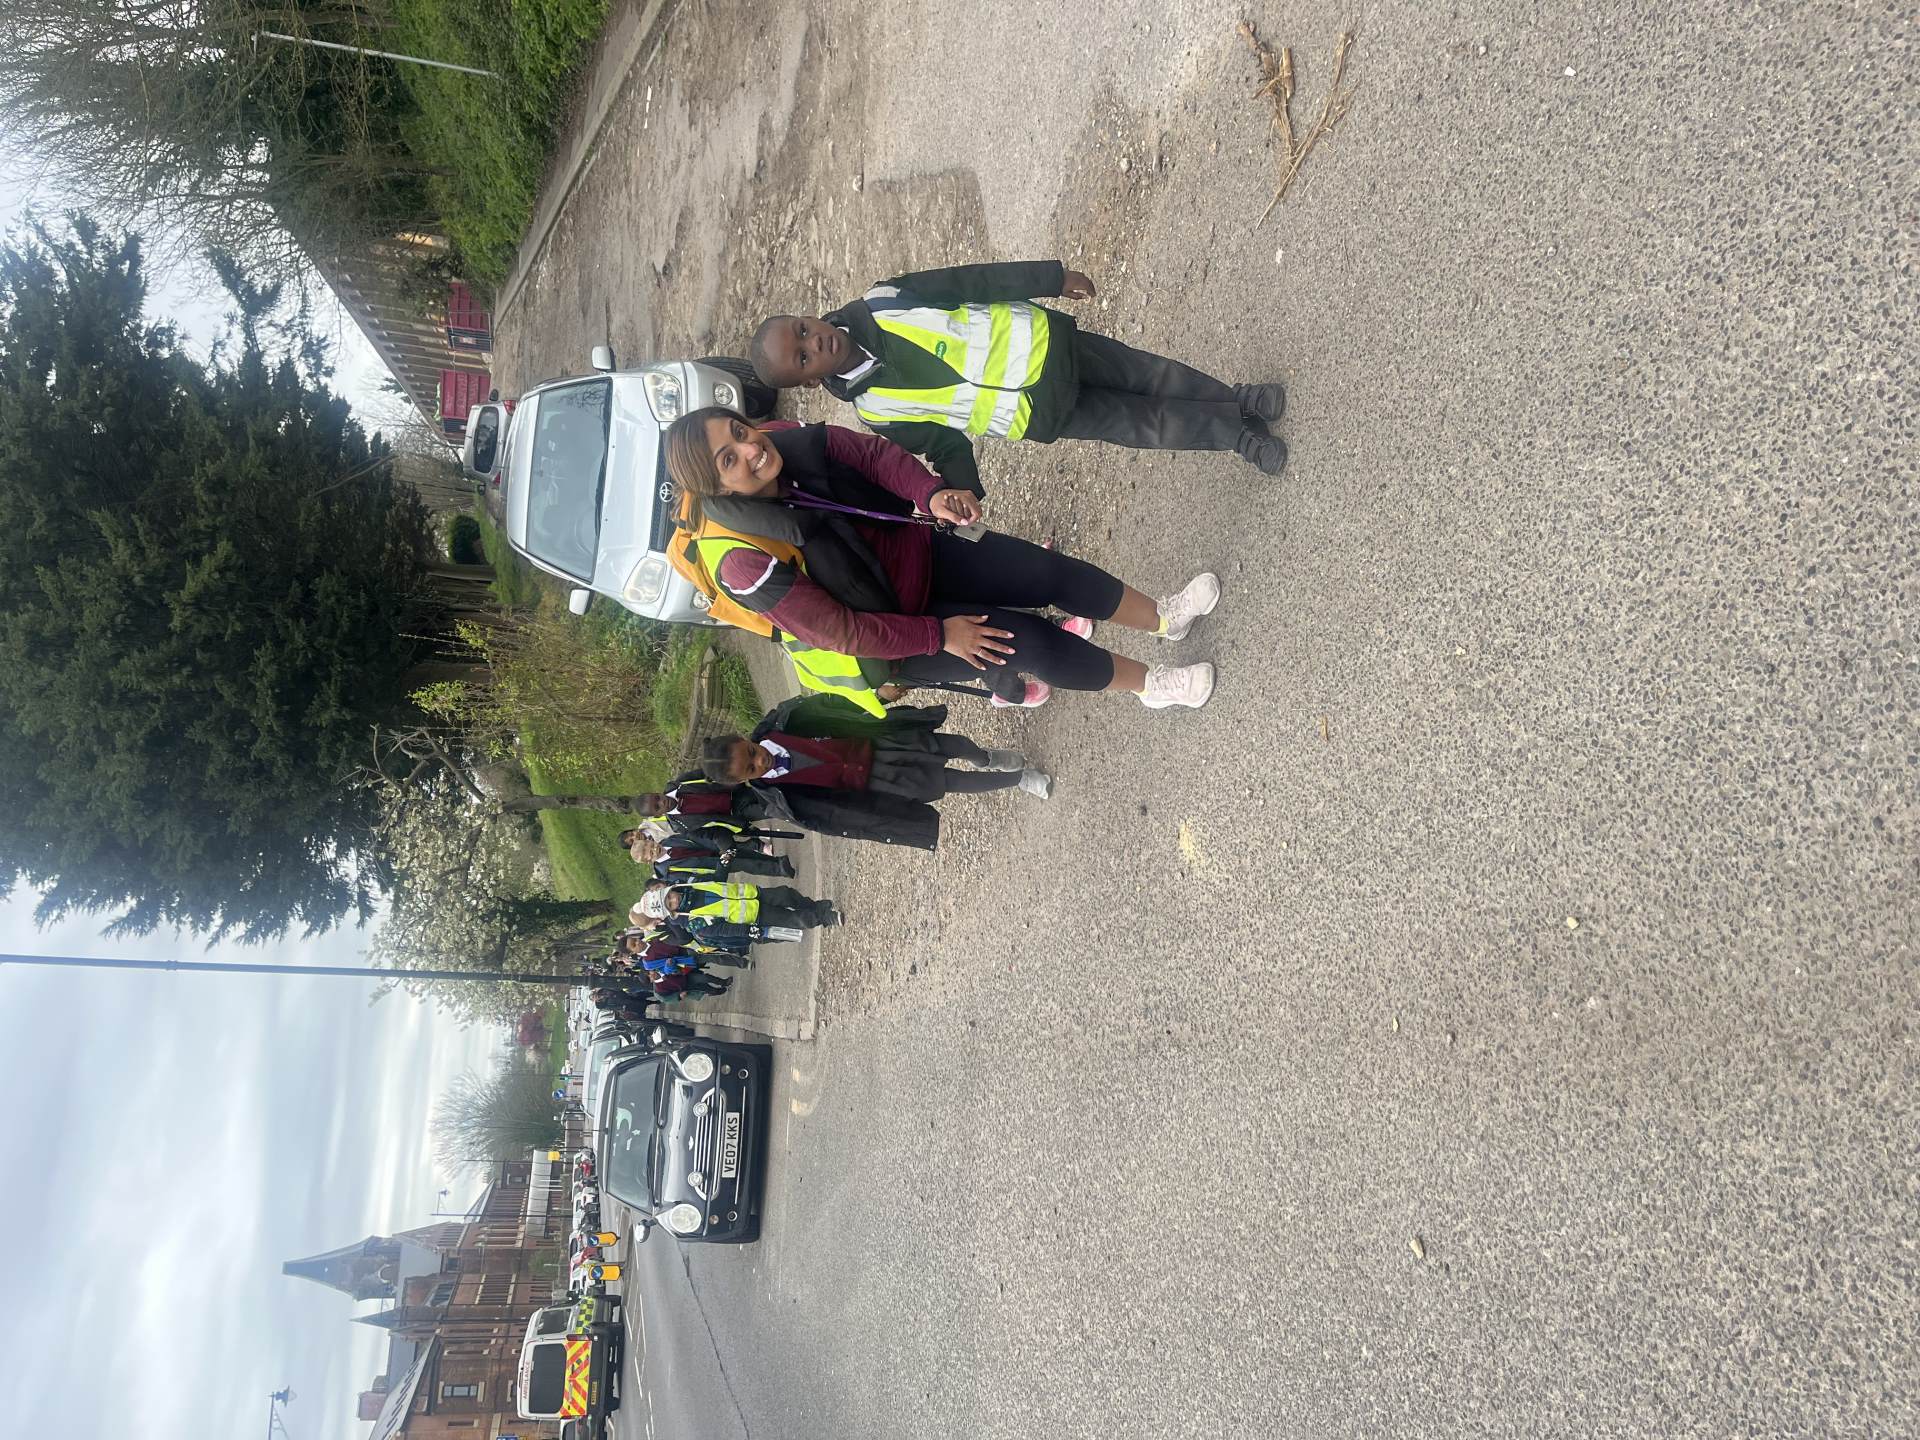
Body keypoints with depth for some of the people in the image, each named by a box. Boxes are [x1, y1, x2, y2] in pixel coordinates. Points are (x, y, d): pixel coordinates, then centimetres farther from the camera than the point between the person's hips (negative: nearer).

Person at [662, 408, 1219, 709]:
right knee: (1029, 640, -15)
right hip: (892, 638, -5)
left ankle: (1163, 617, 19)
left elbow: (873, 453, -14)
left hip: (920, 555, 6)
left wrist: (932, 494, -33)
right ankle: (1150, 684, 9)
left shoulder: (788, 440, -16)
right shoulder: (747, 563, -32)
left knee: (1048, 570, -4)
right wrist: (938, 635, -22)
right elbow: (841, 633, -26)